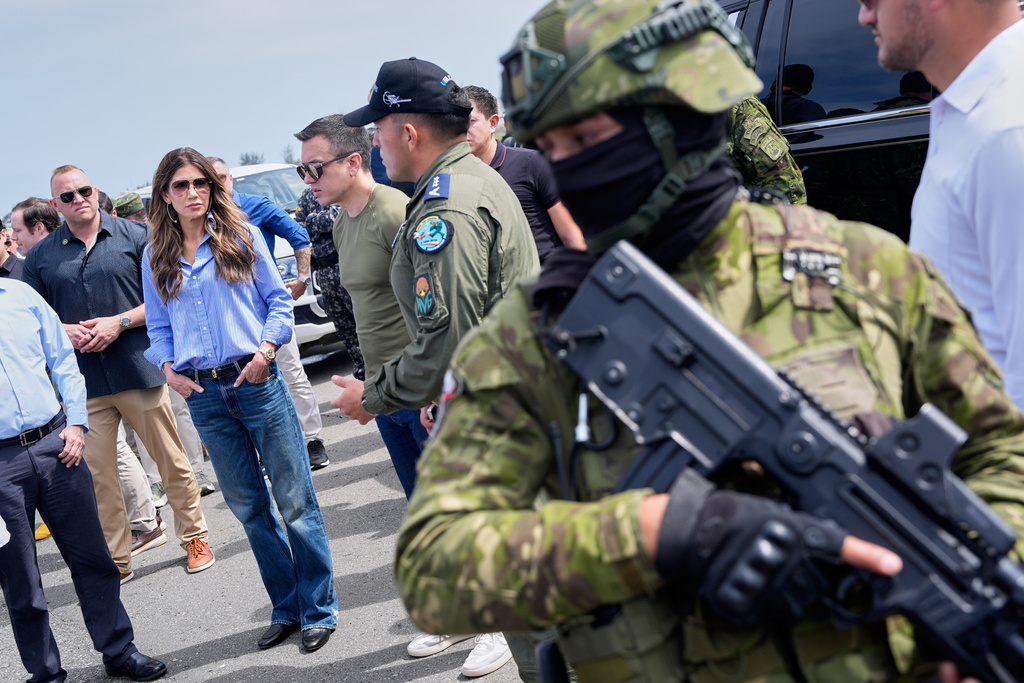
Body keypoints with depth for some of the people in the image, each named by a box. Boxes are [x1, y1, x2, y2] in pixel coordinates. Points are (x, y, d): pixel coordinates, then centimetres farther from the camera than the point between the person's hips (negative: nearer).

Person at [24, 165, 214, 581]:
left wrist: (120, 322, -12)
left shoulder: (134, 236, 2)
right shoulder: (40, 257, 8)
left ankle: (194, 537, 24)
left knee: (172, 463, 6)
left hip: (139, 371, -2)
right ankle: (115, 560, 17)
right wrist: (65, 331, -9)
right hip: (83, 383, 2)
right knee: (97, 475, 5)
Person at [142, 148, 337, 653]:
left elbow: (278, 300, 2)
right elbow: (158, 326, 15)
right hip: (203, 396, 3)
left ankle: (319, 610, 11)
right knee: (248, 507, 11)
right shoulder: (156, 258, 9)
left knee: (295, 500, 0)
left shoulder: (240, 237, 1)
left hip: (256, 381, -3)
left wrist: (265, 350, -12)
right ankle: (286, 608, 23)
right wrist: (168, 368, -2)